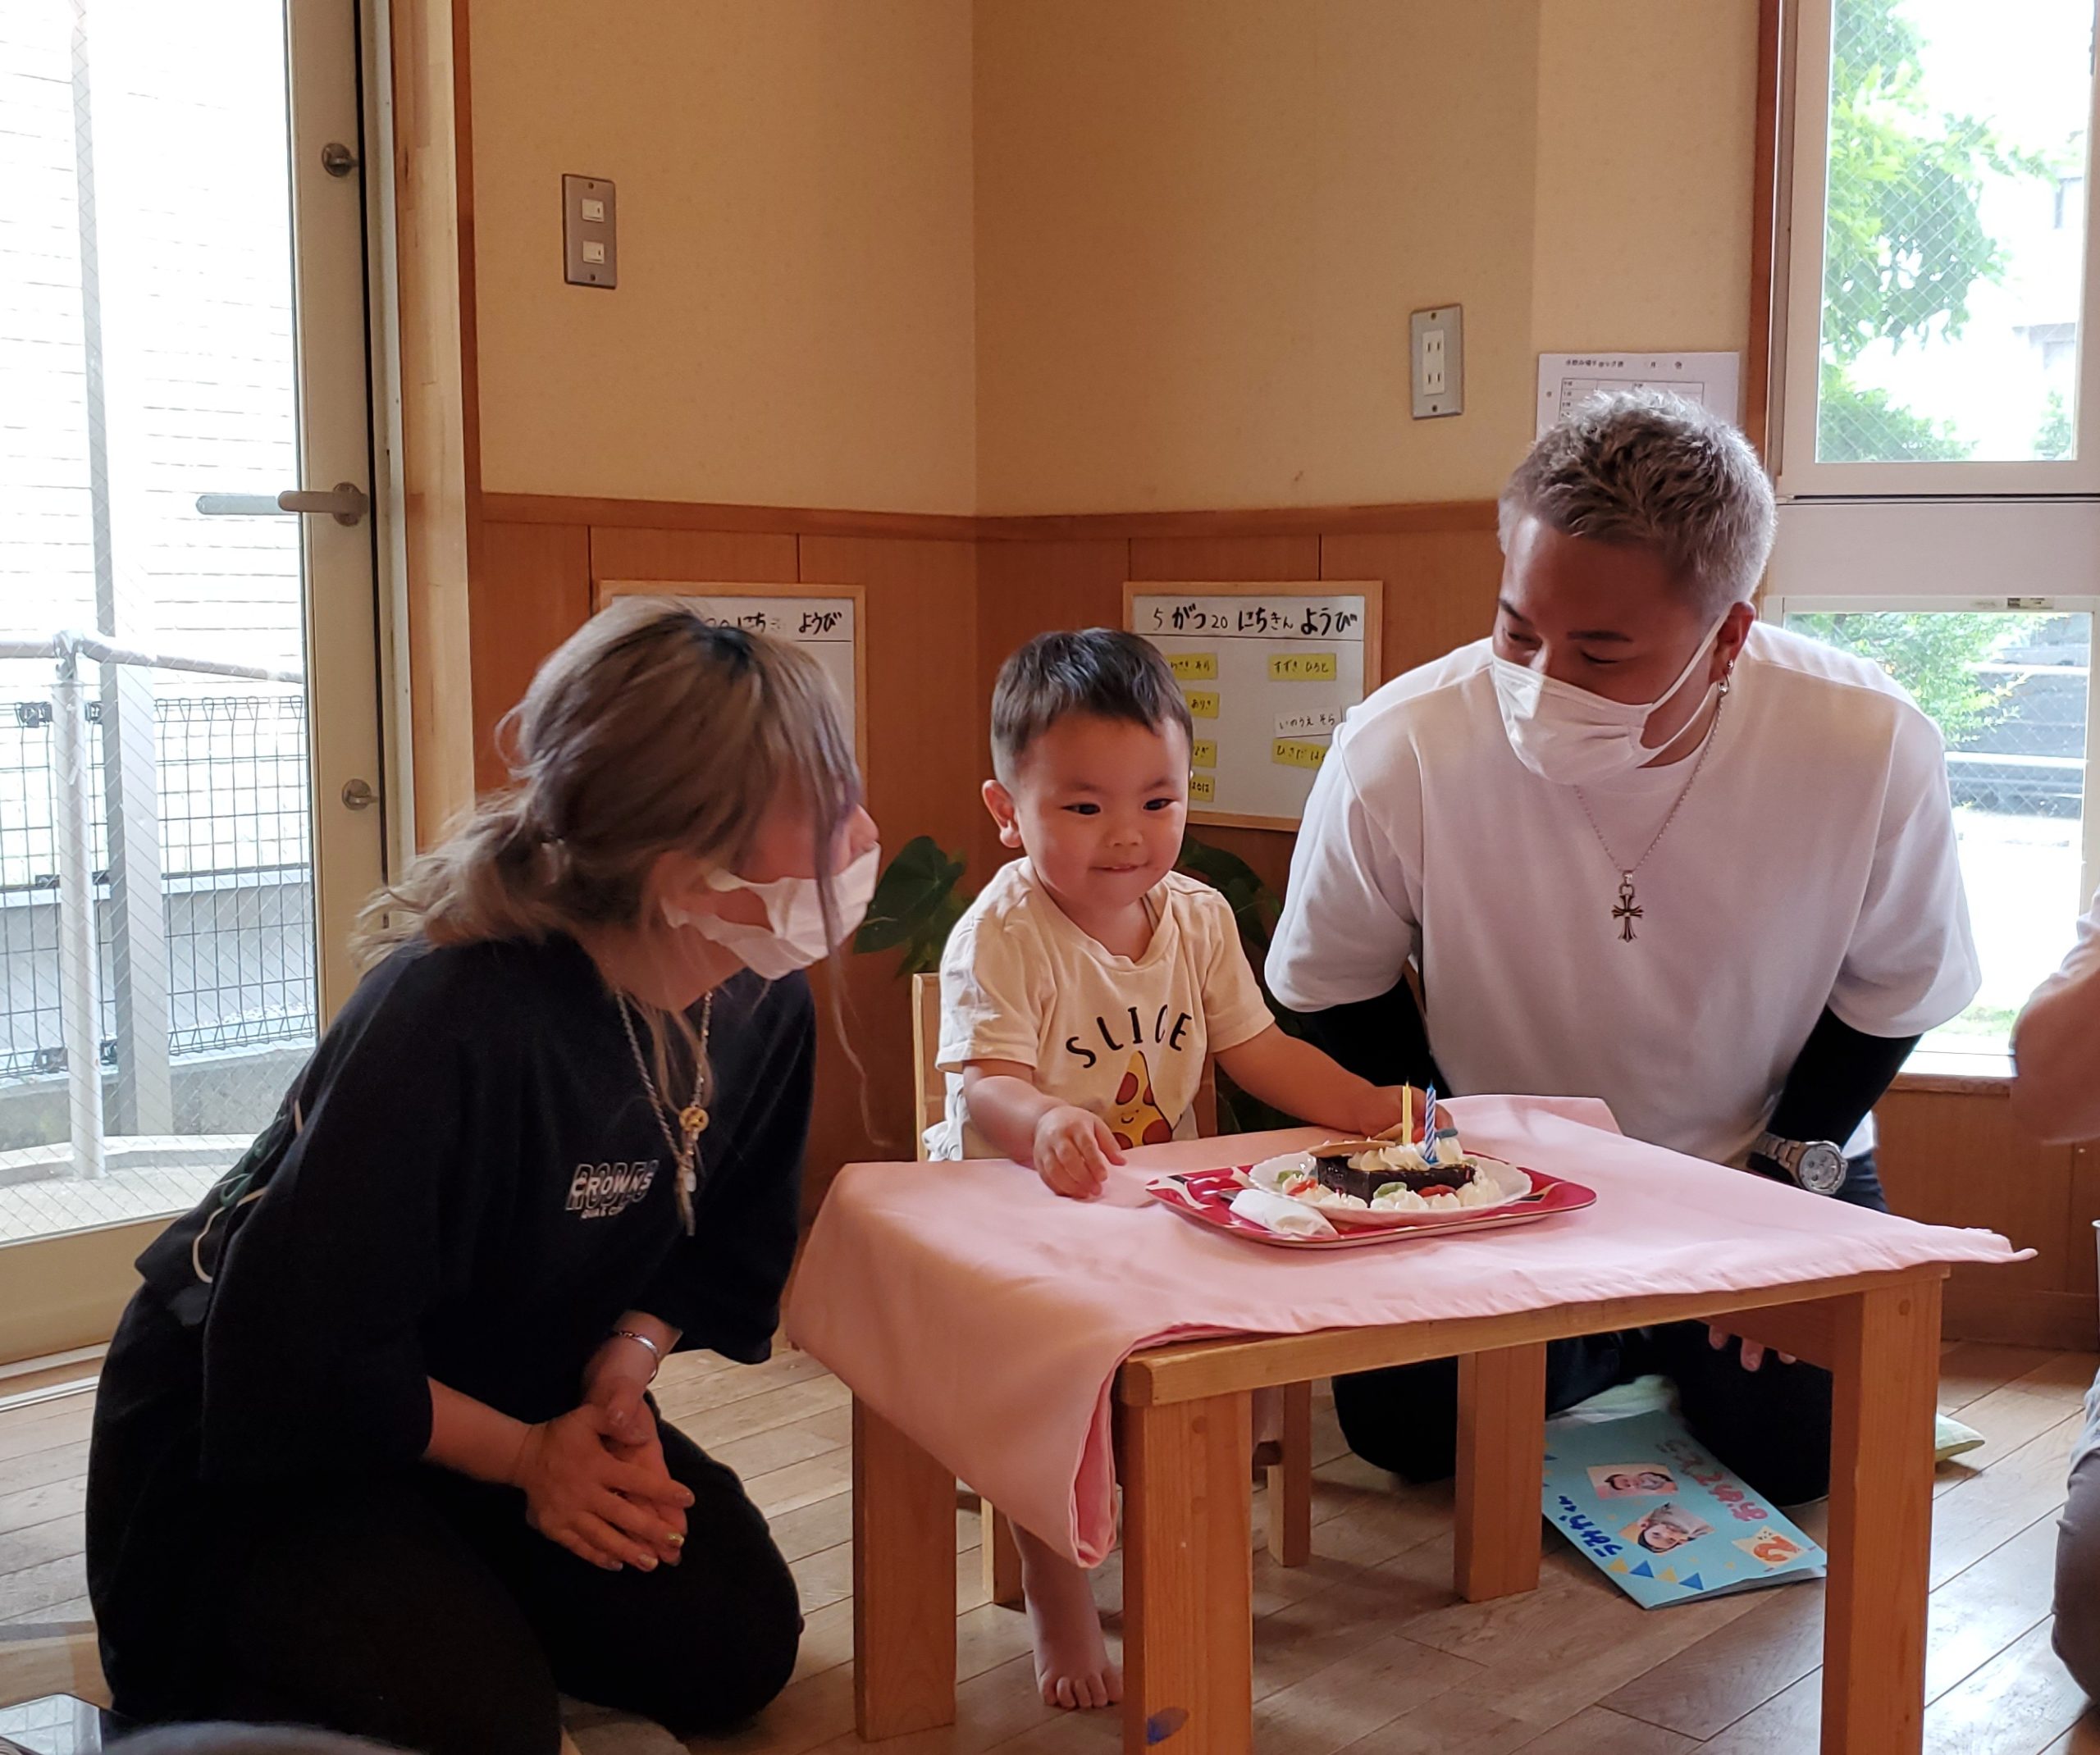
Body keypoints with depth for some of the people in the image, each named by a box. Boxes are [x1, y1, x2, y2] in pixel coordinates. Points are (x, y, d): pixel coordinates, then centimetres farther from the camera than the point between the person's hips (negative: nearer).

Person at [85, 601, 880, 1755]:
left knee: (738, 1648, -6)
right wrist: (527, 1455, -18)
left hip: (527, 1399, 7)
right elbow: (293, 1352, -28)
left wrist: (622, 1368, -16)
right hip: (253, 1425, -6)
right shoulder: (458, 1022, -36)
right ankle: (195, 1660, 6)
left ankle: (458, 1607, 17)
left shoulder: (759, 1005, -12)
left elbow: (717, 1249, 4)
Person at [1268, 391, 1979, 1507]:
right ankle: (1604, 1347, 18)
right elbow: (1340, 993, -7)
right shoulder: (1397, 753, -28)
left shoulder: (1873, 748, -25)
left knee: (1799, 1447, -12)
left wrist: (1790, 1168, -9)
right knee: (1400, 1421, -15)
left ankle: (1682, 1339, 23)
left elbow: (1889, 990, -4)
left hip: (1758, 1162, 1)